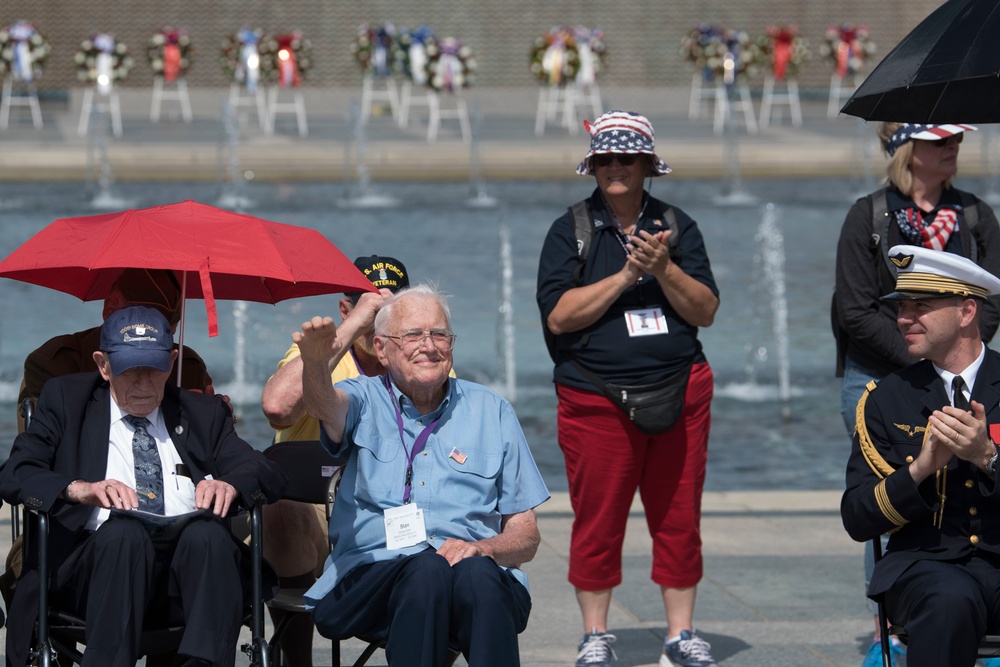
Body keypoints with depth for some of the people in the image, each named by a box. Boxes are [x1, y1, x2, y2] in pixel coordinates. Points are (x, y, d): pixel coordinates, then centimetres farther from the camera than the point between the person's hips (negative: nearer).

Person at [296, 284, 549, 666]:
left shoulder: (491, 412, 19)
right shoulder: (364, 401, 15)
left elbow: (525, 536, 17)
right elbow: (323, 404, -13)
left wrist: (482, 548, -7)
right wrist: (316, 362, -37)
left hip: (479, 573, 2)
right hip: (373, 574, -1)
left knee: (476, 574, -34)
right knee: (428, 569, -35)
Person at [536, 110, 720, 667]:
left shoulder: (677, 226, 10)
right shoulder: (570, 231, 4)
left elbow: (705, 311, 3)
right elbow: (560, 315, -8)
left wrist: (663, 269, -13)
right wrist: (626, 275, -14)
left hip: (680, 394, 2)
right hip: (595, 398, -2)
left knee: (679, 517, 4)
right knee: (597, 521, 0)